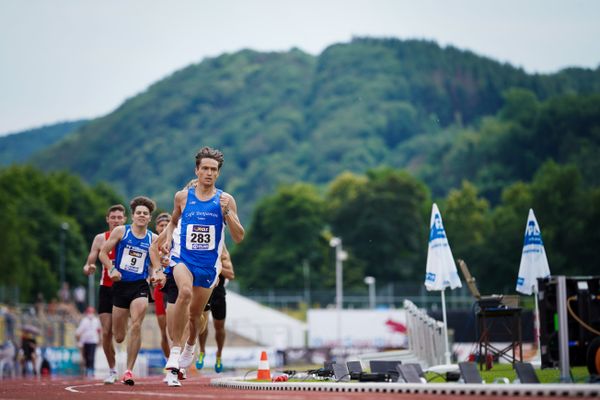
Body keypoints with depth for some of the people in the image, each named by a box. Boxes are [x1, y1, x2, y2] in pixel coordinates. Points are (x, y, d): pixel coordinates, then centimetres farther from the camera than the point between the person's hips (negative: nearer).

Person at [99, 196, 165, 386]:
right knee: (118, 337, 4)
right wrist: (112, 269, -13)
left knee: (136, 326, -20)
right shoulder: (120, 231, 1)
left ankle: (129, 370, -11)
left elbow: (156, 265, 12)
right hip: (120, 285, 0)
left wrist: (157, 274, -11)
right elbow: (103, 253, 3)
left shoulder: (153, 238, 5)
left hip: (140, 286, 0)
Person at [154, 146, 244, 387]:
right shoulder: (182, 197, 1)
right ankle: (175, 350, -27)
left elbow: (239, 238, -6)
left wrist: (226, 212, -18)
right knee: (185, 291, -33)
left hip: (209, 263, 1)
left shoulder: (226, 200, -2)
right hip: (183, 257, -1)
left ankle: (190, 346, 47)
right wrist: (167, 238, 3)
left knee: (195, 313, 13)